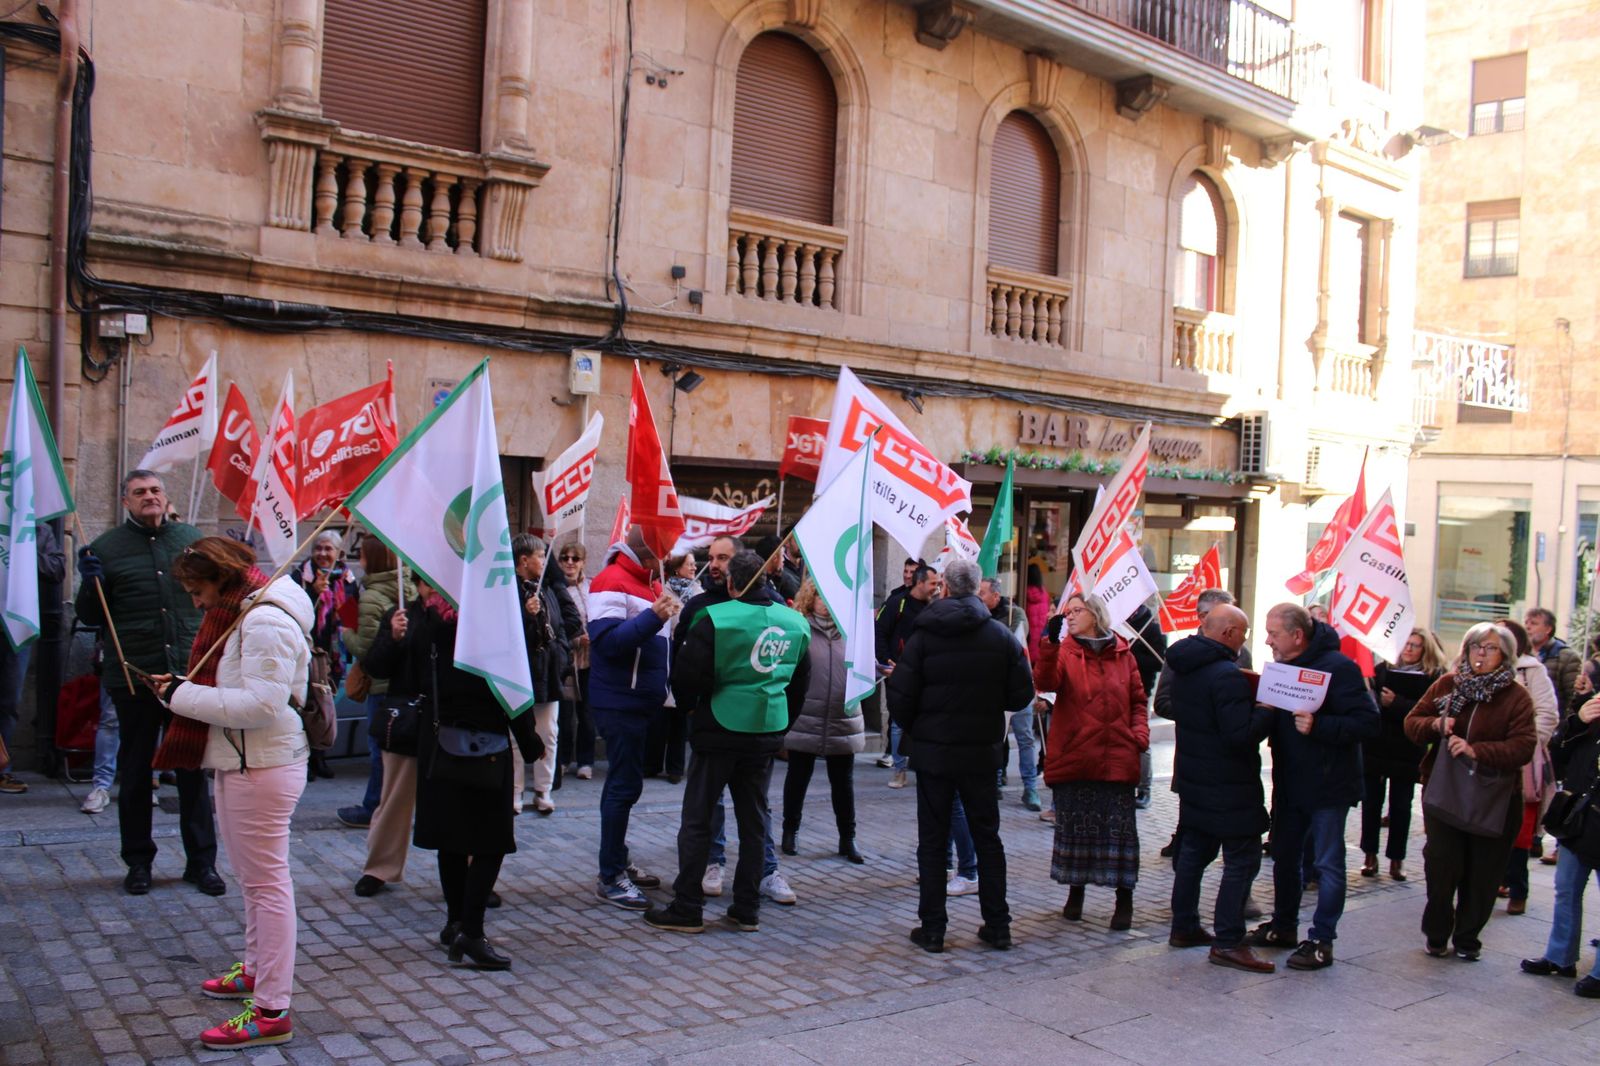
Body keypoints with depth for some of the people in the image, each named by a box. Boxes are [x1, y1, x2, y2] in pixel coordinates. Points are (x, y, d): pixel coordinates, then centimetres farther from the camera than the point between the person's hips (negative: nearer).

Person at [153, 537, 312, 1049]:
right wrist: (182, 688, 2)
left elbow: (261, 704, -28)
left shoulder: (266, 622, -20)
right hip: (240, 763, 11)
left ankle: (271, 1012, 1)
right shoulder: (239, 614, 14)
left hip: (263, 769, -11)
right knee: (252, 875, 23)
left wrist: (183, 695, -20)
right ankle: (257, 969, 41)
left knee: (267, 881, -5)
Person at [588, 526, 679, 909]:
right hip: (620, 702, -10)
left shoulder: (650, 582, 15)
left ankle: (618, 862, 28)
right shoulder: (612, 582, -14)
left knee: (625, 783, 17)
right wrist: (654, 616, -32)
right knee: (625, 785, -8)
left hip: (643, 701, 10)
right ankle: (610, 879, -1)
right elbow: (608, 640, -25)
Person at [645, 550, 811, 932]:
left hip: (719, 730, -5)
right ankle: (748, 909, 18)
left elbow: (688, 675, -13)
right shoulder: (795, 622, 5)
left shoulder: (715, 618, -13)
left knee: (697, 819, 5)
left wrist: (688, 705, 7)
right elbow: (801, 682, 14)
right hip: (767, 733, 5)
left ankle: (686, 909, 9)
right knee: (754, 820, 13)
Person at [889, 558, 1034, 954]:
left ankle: (932, 929, 9)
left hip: (933, 751, -2)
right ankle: (998, 926, 17)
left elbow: (901, 696, -11)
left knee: (932, 840, 7)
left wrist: (912, 729, 8)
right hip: (982, 753, 2)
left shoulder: (923, 635, -9)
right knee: (987, 837, 13)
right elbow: (1021, 695, -2)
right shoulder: (1001, 636, -3)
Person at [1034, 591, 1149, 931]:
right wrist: (1050, 646, -32)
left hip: (1116, 759, 1)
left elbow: (1137, 700, 14)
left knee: (1120, 827, 3)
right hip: (1072, 756, 0)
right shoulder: (1064, 651, 1)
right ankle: (1075, 891, 26)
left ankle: (1124, 899, 15)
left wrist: (1140, 732, -2)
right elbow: (1045, 682, -18)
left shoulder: (1122, 654, 7)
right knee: (1074, 826, 9)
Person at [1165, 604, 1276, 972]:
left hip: (1194, 780, 9)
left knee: (1194, 851, 18)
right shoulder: (1226, 675, -23)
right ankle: (1227, 942, -1)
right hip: (1228, 788, -9)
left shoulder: (1184, 667, 6)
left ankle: (1184, 927, 27)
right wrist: (1267, 711, -11)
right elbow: (1242, 735, -27)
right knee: (1242, 859, -2)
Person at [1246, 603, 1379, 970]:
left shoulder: (1337, 667, -18)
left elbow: (1369, 722, -22)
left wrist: (1318, 726, -31)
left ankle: (1321, 940, 12)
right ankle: (1283, 926, 31)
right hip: (1289, 784, 8)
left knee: (1327, 863, 3)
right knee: (1284, 856, 17)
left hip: (1328, 786, -8)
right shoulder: (1283, 665, 6)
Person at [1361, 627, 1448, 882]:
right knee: (1371, 801, 5)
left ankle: (1396, 858, 15)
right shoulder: (1383, 669, 5)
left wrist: (1395, 703, -22)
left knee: (1401, 805, 6)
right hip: (1376, 746, 1)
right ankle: (1370, 855, 14)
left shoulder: (1432, 678, -1)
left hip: (1406, 751, -1)